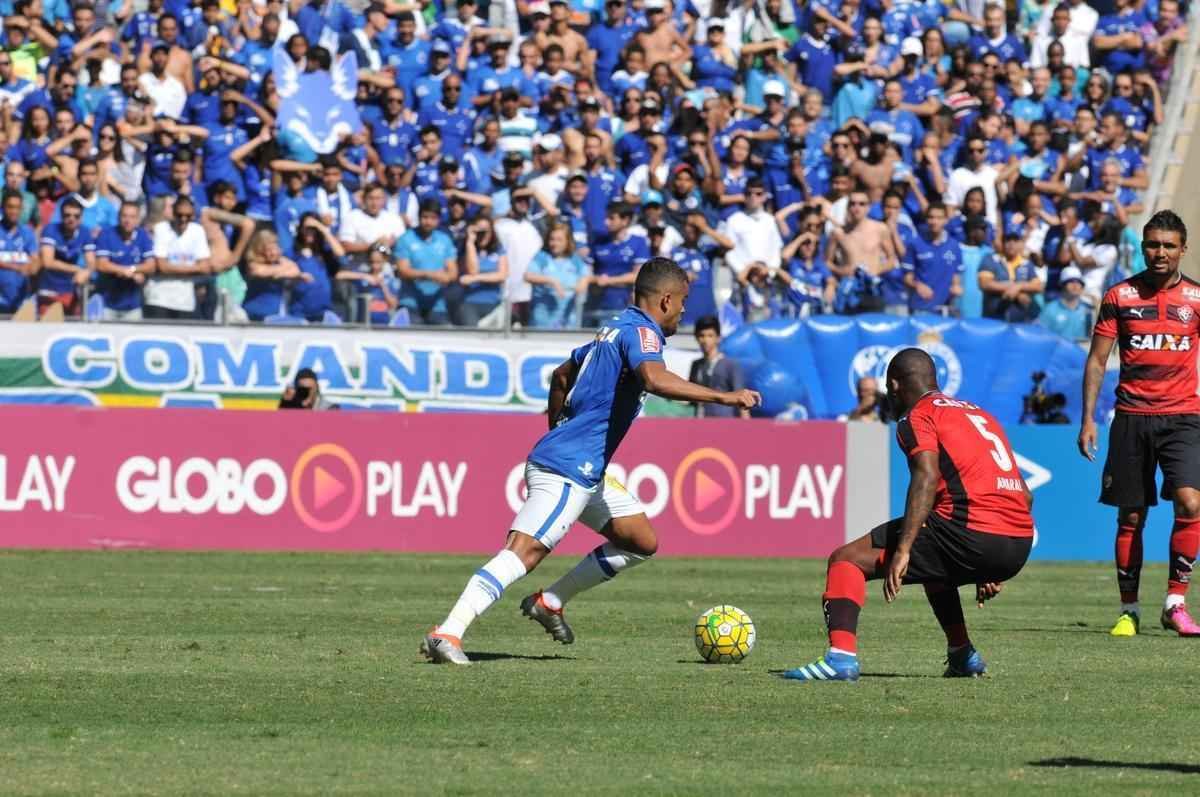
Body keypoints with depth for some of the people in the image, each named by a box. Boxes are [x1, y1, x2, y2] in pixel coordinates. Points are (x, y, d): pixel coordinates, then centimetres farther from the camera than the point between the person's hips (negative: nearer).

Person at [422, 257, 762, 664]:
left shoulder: (613, 330, 19)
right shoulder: (641, 331, -11)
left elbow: (561, 376, 31)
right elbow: (654, 378, -32)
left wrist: (558, 435, 38)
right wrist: (723, 397, -33)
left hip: (586, 472, 11)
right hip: (569, 470, -11)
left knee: (642, 542, 16)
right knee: (524, 552, -19)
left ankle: (549, 602, 19)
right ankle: (446, 634, -26)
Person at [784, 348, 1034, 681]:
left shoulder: (917, 417, 5)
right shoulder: (982, 414, 28)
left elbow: (927, 478, -15)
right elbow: (1024, 496, 27)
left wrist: (902, 551, -21)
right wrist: (995, 569, 33)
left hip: (971, 533, -8)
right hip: (1020, 546, 8)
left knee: (846, 560, -1)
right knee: (934, 565, 40)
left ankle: (841, 655, -21)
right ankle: (962, 655, 33)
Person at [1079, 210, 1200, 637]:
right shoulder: (1120, 296, 4)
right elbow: (1097, 360, 7)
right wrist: (1088, 418, -1)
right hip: (1131, 417, 1)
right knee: (1130, 517, 4)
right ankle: (1129, 610, 15)